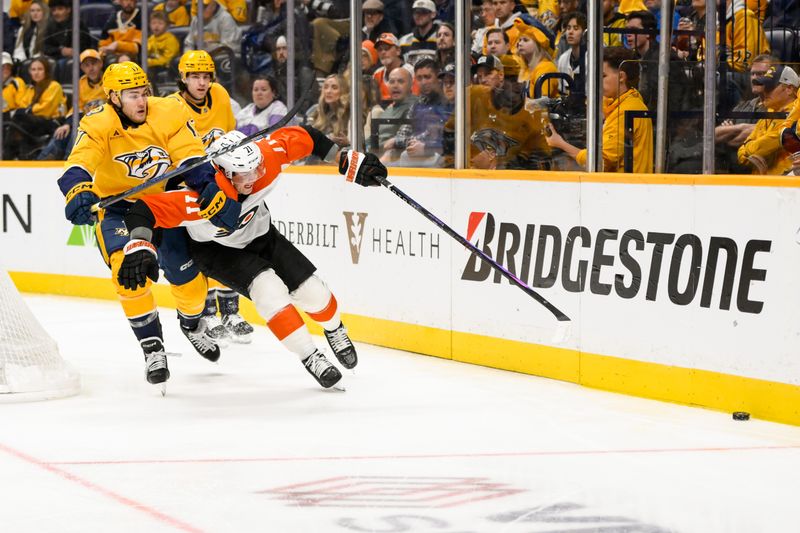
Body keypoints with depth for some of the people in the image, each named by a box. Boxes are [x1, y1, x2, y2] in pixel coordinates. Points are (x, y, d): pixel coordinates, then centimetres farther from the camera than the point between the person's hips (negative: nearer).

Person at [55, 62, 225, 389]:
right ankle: (152, 347, -9)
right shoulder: (99, 125, -24)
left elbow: (192, 160, -22)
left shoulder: (169, 114, -18)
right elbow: (79, 165, -37)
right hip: (115, 205, -2)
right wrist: (80, 193, -58)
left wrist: (211, 189, -39)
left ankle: (191, 323, 37)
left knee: (188, 272, 2)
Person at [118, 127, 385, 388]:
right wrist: (141, 248, -59)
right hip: (214, 248, -5)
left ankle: (335, 331, 37)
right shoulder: (203, 197, -43)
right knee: (268, 288, -28)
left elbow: (301, 137, -15)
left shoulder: (264, 157, -31)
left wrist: (347, 161, -13)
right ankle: (309, 357, -11)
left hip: (259, 236, 5)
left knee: (312, 291, 1)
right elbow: (146, 209, -45)